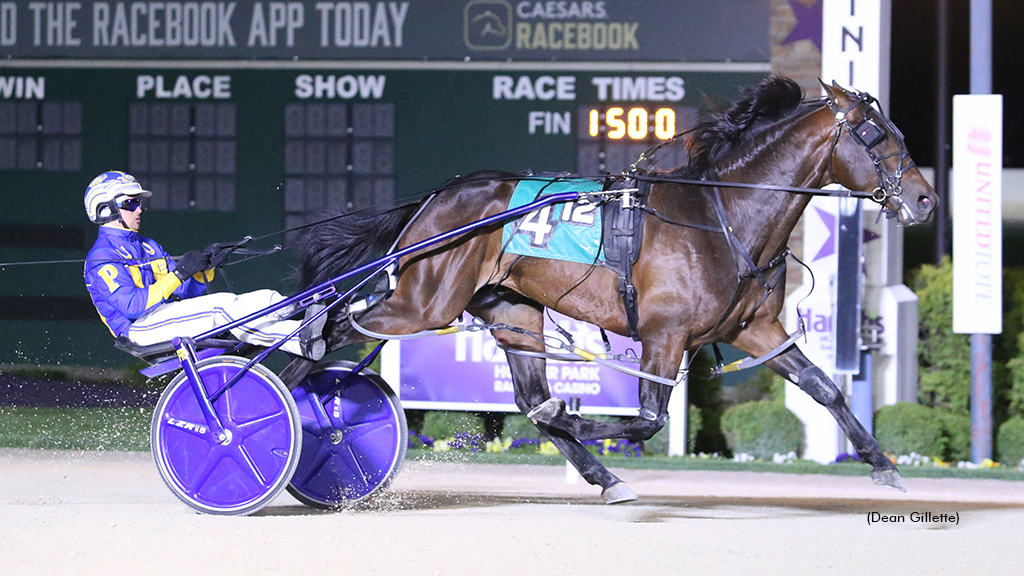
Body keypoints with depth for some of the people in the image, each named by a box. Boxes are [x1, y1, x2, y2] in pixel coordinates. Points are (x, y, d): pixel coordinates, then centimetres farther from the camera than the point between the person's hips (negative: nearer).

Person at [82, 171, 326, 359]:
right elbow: (132, 305, -20)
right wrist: (179, 273, -24)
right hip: (142, 329, -8)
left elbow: (187, 290, 15)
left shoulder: (148, 247, 23)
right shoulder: (101, 258, -4)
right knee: (223, 305, -28)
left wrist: (206, 268, -6)